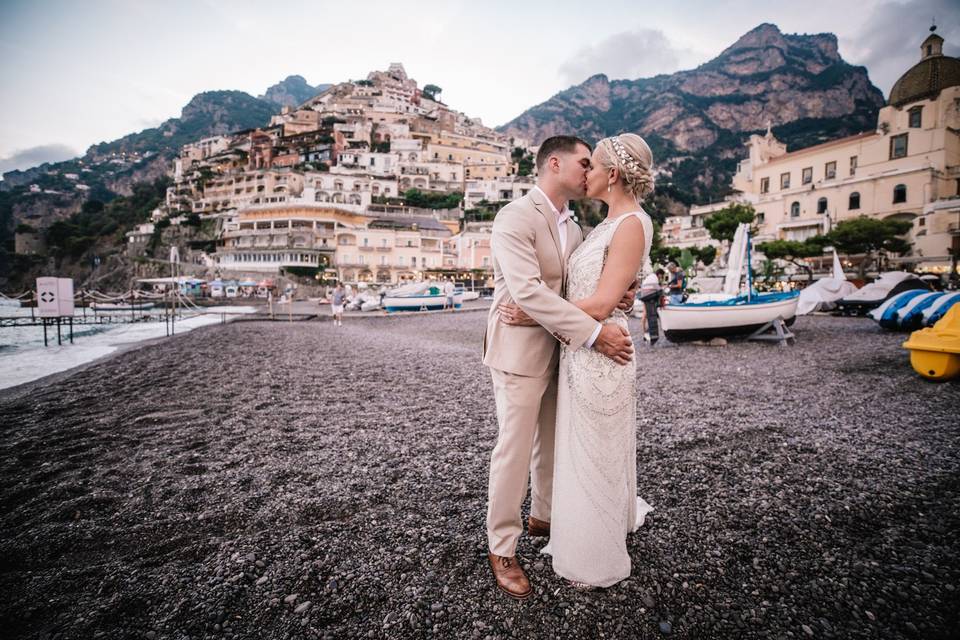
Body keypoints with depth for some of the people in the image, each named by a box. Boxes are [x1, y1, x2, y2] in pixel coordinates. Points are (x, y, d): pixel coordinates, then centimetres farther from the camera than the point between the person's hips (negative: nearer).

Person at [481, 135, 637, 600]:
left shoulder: (571, 226, 13)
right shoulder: (515, 217, -16)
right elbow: (528, 291, -27)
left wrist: (616, 294, -9)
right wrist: (594, 333, -29)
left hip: (561, 349, 8)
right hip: (520, 350, -8)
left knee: (552, 444, 19)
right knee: (514, 451, 2)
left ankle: (543, 517, 42)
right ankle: (501, 549, 20)